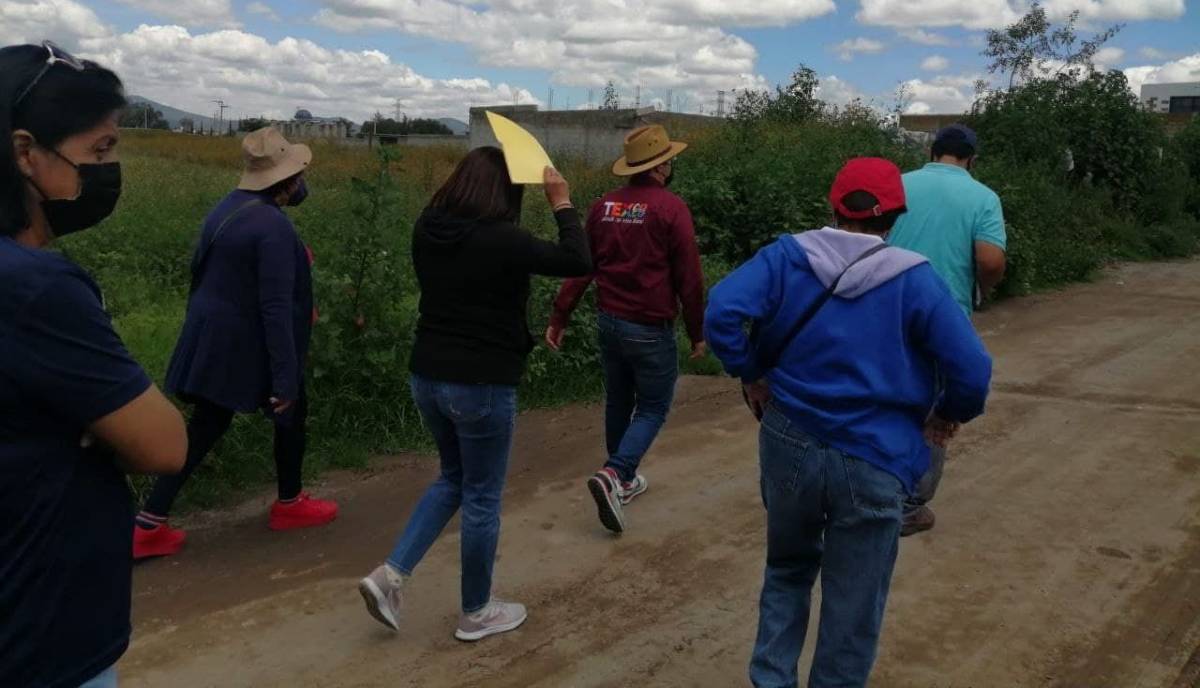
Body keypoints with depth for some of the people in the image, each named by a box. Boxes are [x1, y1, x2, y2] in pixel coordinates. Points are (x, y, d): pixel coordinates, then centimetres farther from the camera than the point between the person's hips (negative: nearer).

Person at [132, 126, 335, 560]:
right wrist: (285, 377, -23)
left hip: (211, 337, 8)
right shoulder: (274, 226, -22)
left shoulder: (227, 207, 6)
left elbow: (202, 271, 15)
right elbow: (276, 308, -25)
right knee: (292, 410, 15)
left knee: (204, 428, 13)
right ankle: (289, 504, 32)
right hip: (249, 344, -8)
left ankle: (149, 525, 11)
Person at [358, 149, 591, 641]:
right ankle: (476, 614, 24)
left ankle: (392, 574, 14)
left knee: (453, 479, 25)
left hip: (427, 376, 7)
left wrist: (477, 169, 20)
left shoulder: (427, 231, 1)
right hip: (482, 385, -7)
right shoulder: (501, 241, -19)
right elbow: (578, 262, -10)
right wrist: (562, 203, 0)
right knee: (482, 497, 9)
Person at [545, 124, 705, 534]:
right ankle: (613, 475, -11)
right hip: (651, 330, -6)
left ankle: (625, 479, 32)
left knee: (618, 403, 19)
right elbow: (689, 278, -12)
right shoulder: (671, 208, -14)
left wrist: (559, 319, 10)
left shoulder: (604, 207, 2)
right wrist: (697, 333, -2)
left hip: (610, 323, 6)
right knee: (653, 408, 7)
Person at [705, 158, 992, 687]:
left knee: (787, 571, 27)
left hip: (788, 446, 3)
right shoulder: (913, 279, -7)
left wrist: (750, 374, -1)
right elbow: (973, 371, -12)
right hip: (871, 464, -2)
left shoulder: (788, 255, -3)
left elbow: (721, 311, -16)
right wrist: (948, 414, 7)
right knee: (852, 608, 14)